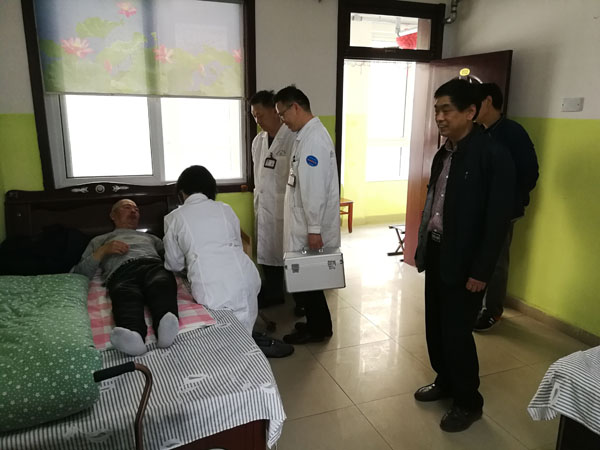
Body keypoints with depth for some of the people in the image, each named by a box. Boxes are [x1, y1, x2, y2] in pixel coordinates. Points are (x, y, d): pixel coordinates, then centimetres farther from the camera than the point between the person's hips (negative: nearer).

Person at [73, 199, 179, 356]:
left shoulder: (150, 237, 44)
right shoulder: (99, 240, 38)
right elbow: (80, 272, 22)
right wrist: (103, 250, 8)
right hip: (121, 272, -1)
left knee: (161, 285, -39)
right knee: (126, 297, -40)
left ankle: (165, 326, -67)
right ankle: (134, 337, -68)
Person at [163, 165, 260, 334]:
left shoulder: (173, 218, 12)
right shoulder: (225, 209, 18)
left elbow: (174, 264, 20)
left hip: (211, 286, -3)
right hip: (245, 275, 3)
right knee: (243, 335, 16)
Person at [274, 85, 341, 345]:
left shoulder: (313, 138, -19)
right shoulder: (307, 135, 13)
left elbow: (315, 187, -23)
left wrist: (314, 229, -22)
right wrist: (310, 227, 18)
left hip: (311, 227, -9)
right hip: (304, 224, 9)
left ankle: (318, 328, 21)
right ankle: (317, 323, 32)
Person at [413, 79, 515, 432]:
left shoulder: (493, 155, -14)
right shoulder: (444, 154, 8)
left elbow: (499, 218, -16)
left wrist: (482, 270, -17)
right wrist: (423, 248, 10)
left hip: (464, 261, -7)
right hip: (437, 253, 7)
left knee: (457, 332, 3)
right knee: (435, 326, 16)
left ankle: (469, 402, 25)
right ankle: (445, 381, 39)